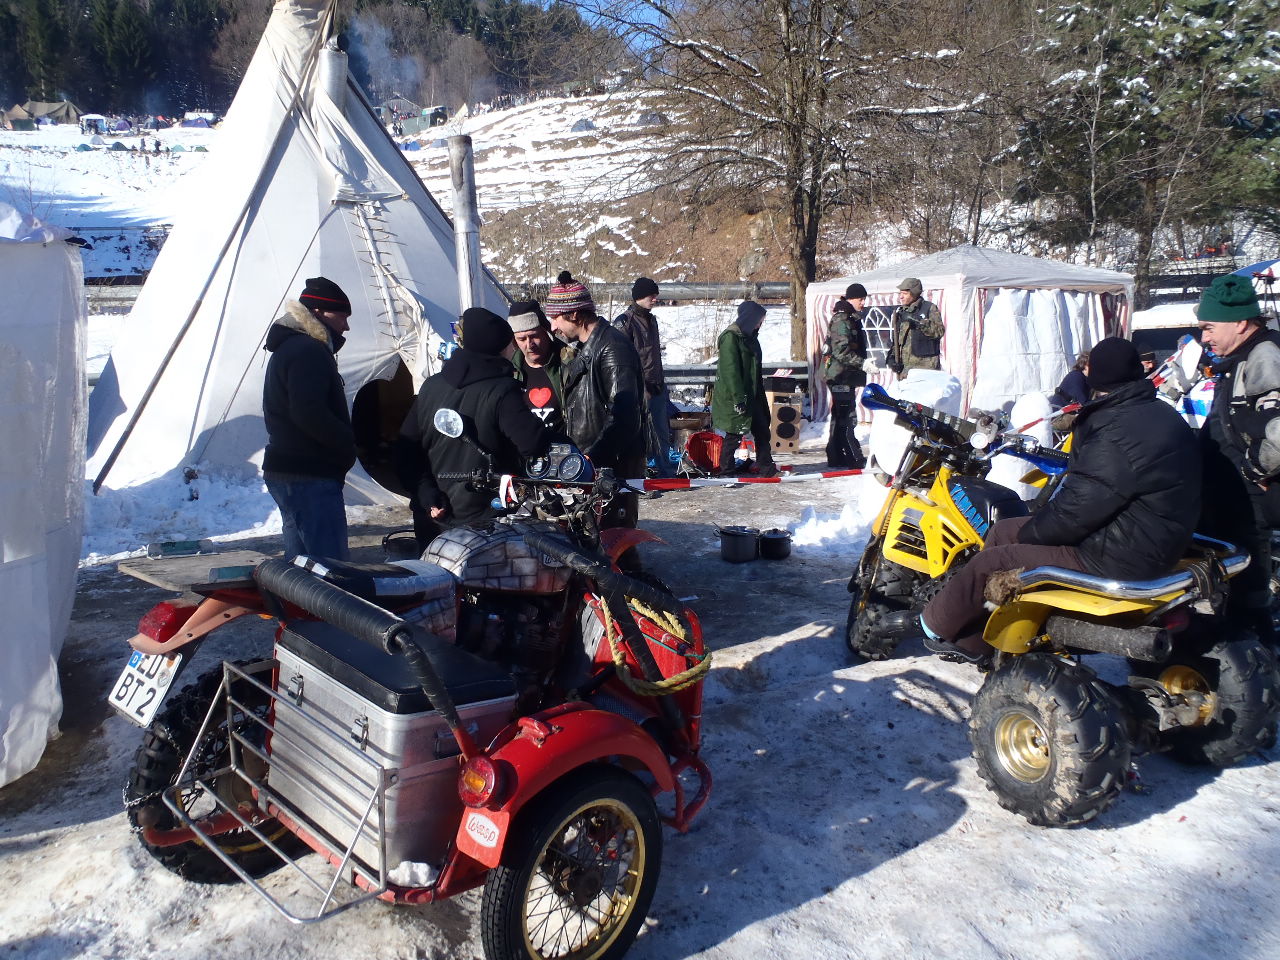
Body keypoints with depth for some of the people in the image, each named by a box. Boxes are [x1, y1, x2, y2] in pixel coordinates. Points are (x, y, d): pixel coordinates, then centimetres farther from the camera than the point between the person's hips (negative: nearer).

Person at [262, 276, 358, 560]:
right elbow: (309, 415, -25)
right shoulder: (309, 351, -14)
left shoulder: (288, 347, 20)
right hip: (311, 478, -11)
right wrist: (350, 441, -12)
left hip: (285, 473, 11)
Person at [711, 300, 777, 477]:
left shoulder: (749, 336, 14)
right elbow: (730, 371, -21)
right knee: (735, 434, -1)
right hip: (734, 397, -9)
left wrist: (760, 392, 21)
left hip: (751, 395, 9)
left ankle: (767, 469, 19)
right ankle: (726, 470, 11)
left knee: (762, 430, 11)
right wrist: (739, 398, -23)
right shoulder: (731, 337, -15)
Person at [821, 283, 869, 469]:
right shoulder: (841, 319, -14)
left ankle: (836, 457, 21)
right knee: (847, 417, -10)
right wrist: (863, 363, -25)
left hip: (847, 376, 11)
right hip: (840, 375, -11)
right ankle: (853, 459, -9)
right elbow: (841, 351, -23)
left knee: (840, 416, 14)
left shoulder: (852, 318, 18)